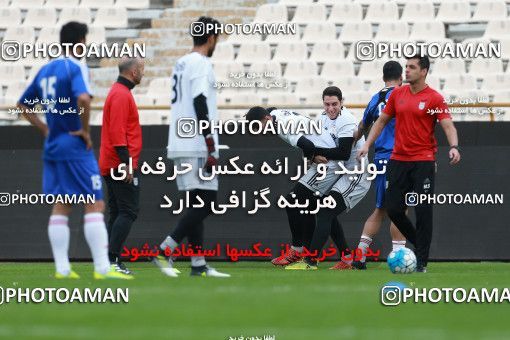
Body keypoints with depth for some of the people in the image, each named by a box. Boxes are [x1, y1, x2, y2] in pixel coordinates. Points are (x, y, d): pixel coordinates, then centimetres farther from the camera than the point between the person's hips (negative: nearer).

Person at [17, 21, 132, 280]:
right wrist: (85, 130, -16)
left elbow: (22, 105, 21)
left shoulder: (45, 70, 13)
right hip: (75, 148, -8)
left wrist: (44, 129, 16)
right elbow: (83, 98, -29)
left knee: (60, 207, 10)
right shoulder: (76, 67, -10)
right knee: (95, 205, -6)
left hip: (52, 148, 8)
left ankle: (62, 268, 8)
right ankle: (102, 268, -11)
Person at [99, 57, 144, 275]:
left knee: (117, 214, 10)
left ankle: (111, 262, 9)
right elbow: (117, 131, -21)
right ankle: (112, 259, -16)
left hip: (110, 166, 10)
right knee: (129, 212, -11)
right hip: (122, 165, -10)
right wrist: (127, 163, -23)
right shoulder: (122, 95, -13)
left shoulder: (118, 92, 19)